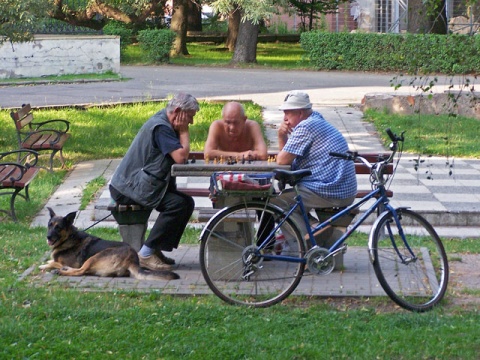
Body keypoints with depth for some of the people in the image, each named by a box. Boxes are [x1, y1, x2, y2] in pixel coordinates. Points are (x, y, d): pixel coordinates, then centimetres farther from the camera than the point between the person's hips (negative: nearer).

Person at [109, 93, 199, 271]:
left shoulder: (165, 123, 12)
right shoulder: (160, 127, -20)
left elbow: (181, 156, 16)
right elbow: (181, 157, -26)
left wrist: (182, 131, 2)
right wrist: (183, 131, -15)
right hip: (128, 188, -11)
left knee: (187, 202, 3)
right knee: (177, 204, -24)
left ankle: (157, 249, 6)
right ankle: (145, 254, -18)